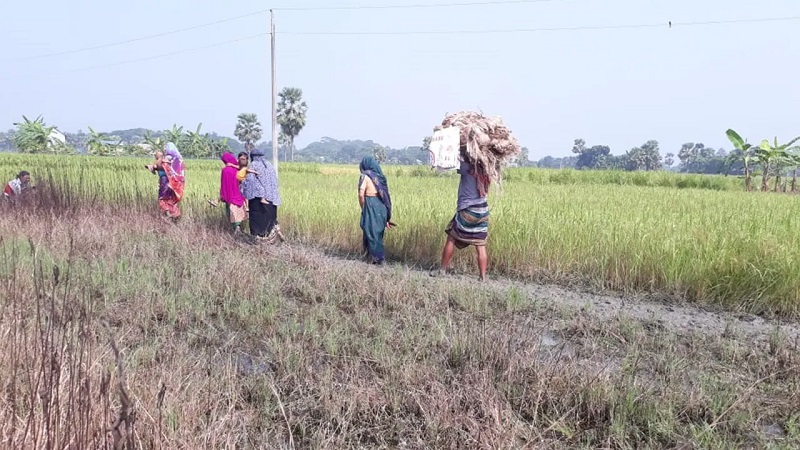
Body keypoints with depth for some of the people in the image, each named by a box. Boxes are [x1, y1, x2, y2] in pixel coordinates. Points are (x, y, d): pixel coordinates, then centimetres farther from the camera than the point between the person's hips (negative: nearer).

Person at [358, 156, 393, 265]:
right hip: (382, 207, 6)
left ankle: (378, 257, 5)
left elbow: (361, 195, -16)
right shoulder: (381, 176, 11)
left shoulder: (365, 176, -7)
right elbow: (386, 195, 10)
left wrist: (363, 208, 0)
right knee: (378, 233, 16)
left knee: (372, 232, 4)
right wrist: (387, 217, 14)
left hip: (371, 206, -6)